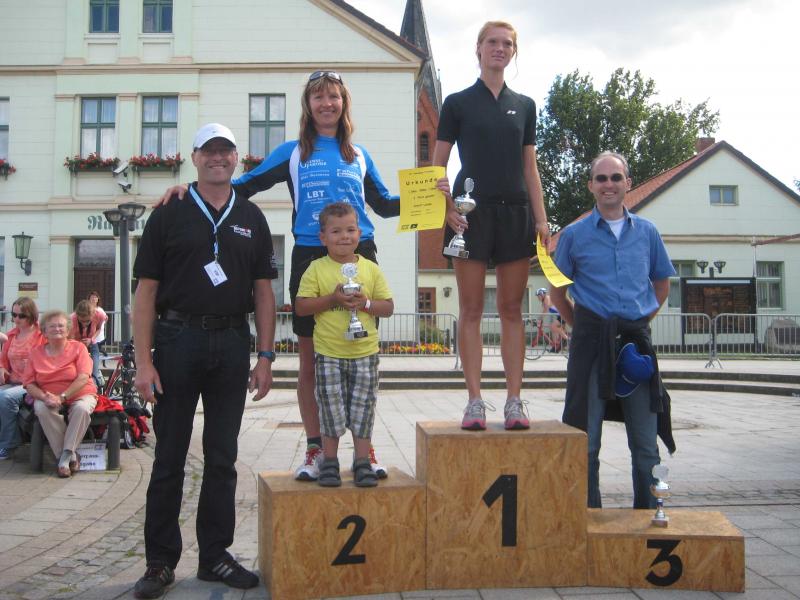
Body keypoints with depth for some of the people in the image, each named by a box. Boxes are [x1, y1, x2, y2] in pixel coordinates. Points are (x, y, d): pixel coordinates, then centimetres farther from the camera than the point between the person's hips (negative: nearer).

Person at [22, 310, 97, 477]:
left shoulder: (78, 347, 0)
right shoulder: (36, 352, 8)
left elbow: (83, 378, -12)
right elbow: (29, 384, 1)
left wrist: (62, 397, -23)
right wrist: (44, 397, -20)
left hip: (79, 395, -2)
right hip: (48, 397, 2)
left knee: (82, 409, -36)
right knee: (41, 409, -32)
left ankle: (66, 455, -24)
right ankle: (71, 456, -25)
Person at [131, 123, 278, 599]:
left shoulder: (252, 219, 11)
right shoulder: (168, 216, 3)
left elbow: (264, 292, 10)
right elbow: (146, 291, -1)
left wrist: (265, 356, 2)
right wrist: (143, 361, -9)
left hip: (232, 345, 2)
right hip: (177, 340, -2)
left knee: (223, 458, 8)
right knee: (169, 457, 3)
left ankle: (215, 555, 19)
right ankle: (161, 561, 13)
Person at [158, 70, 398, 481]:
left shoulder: (358, 154, 16)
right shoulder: (293, 152, 11)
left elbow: (383, 203, 23)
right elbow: (245, 185, 7)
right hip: (310, 258, -1)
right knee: (309, 358, 3)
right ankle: (315, 448, 14)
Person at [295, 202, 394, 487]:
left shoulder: (371, 269, 4)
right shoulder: (317, 269, -2)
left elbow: (388, 306, 6)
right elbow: (301, 306, -6)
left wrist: (366, 303, -13)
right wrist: (332, 298, -16)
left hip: (365, 352, 2)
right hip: (328, 353, -1)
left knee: (363, 409, 6)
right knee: (331, 409, 5)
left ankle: (362, 461, 18)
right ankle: (330, 461, 19)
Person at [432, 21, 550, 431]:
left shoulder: (524, 106, 14)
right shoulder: (458, 103, 6)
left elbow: (530, 169, 14)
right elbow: (438, 166, 3)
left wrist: (541, 218, 5)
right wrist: (446, 208, -12)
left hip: (516, 212, 3)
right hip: (472, 213, -3)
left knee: (512, 310, 3)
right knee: (471, 309, -2)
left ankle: (514, 401, 6)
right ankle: (474, 401, 2)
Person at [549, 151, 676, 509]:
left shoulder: (647, 233, 9)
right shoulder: (574, 234, 3)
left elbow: (661, 285, 20)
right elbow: (557, 292, 9)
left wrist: (640, 321, 12)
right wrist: (583, 326, 4)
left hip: (637, 342, 2)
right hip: (592, 343, -2)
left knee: (646, 444, 8)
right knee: (587, 441, 4)